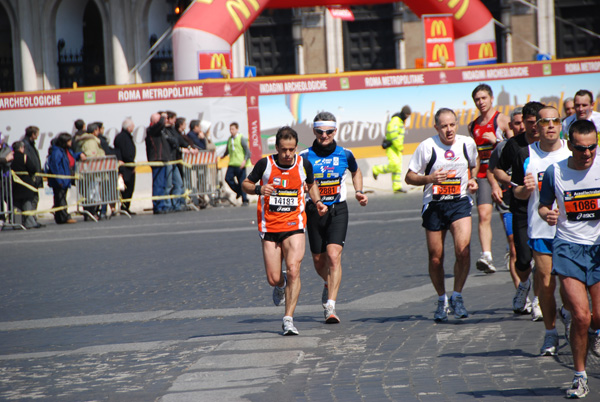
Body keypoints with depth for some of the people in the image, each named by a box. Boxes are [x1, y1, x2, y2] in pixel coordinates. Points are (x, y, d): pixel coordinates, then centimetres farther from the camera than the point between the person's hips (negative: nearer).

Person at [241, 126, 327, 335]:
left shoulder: (304, 164, -1)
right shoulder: (265, 164, -6)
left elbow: (311, 185, 20)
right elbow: (245, 184, 6)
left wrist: (318, 202, 3)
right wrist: (258, 189, -16)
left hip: (294, 225, 0)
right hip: (269, 226, 0)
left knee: (293, 269, -19)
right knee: (273, 278, 0)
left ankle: (288, 319, -11)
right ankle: (281, 286, 40)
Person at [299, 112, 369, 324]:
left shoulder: (345, 154, 1)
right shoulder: (305, 157, -4)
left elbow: (356, 172, 23)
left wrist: (359, 192, 8)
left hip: (337, 211, -1)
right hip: (314, 211, 1)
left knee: (334, 256, -18)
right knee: (319, 261, 10)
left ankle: (330, 306, -20)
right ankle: (329, 284, 46)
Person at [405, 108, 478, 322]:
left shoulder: (468, 143, 1)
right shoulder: (427, 147, -8)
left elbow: (474, 164, 23)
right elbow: (409, 177, -2)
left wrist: (472, 180, 4)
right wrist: (429, 179, -20)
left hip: (460, 202, 1)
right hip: (434, 205, -1)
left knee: (463, 250, -20)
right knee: (435, 258, 5)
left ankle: (457, 296, -4)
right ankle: (442, 300, 26)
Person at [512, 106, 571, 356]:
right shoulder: (526, 155, 2)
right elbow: (517, 192, 8)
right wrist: (525, 189, -14)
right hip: (540, 229, 0)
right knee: (546, 284, 0)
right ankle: (550, 334, 14)